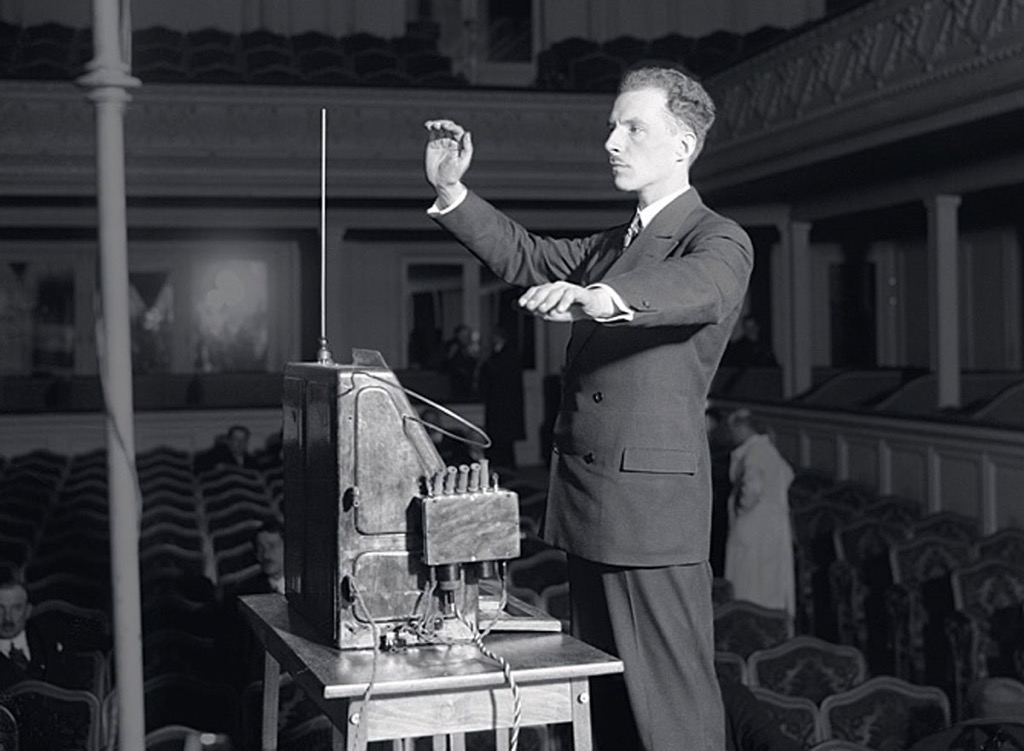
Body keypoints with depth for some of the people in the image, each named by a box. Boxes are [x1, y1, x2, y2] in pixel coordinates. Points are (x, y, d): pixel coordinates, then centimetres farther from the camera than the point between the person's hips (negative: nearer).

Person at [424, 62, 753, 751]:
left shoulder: (719, 241, -7)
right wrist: (451, 190, 7)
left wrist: (598, 298, -48)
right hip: (589, 505, 8)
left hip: (653, 499, -8)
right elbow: (525, 256, 22)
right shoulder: (615, 243, 21)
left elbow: (702, 289, -29)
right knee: (605, 691, 14)